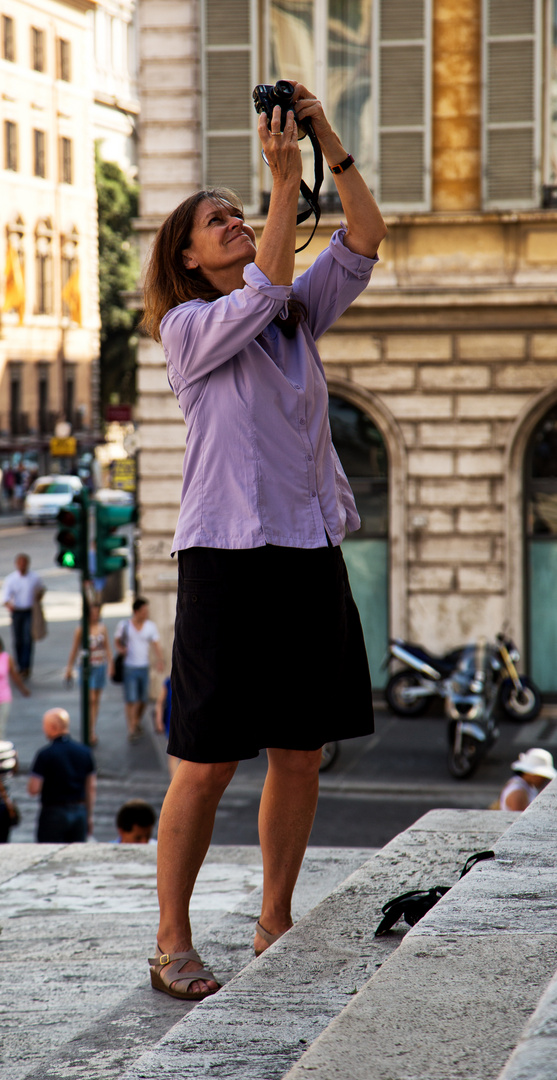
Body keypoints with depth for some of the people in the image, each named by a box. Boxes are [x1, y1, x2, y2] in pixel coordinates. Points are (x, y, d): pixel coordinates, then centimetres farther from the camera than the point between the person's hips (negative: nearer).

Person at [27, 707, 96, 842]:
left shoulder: (45, 755, -13)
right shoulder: (85, 752, 3)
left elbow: (33, 789, -14)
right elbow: (92, 787, 8)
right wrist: (89, 816, 16)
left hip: (54, 813, -5)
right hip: (80, 812, 5)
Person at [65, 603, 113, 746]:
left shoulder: (102, 628, 5)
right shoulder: (81, 630, -5)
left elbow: (107, 648, 10)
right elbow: (74, 649, 2)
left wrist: (110, 664, 0)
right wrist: (69, 667, 5)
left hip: (100, 666, 4)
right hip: (87, 667, -4)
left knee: (96, 699, 10)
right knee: (90, 699, -11)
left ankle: (92, 728, 21)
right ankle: (92, 733, -12)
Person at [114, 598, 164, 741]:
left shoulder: (151, 626, 1)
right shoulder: (124, 625, -2)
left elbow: (156, 646, -4)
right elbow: (117, 642, 8)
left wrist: (160, 661, -21)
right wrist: (121, 649, -16)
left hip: (144, 667, 3)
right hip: (129, 667, -3)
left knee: (143, 700, 9)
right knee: (131, 700, -8)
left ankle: (137, 722, 34)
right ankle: (131, 729, -5)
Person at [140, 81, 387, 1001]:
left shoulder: (298, 319, 15)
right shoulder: (187, 328, -1)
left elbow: (365, 241, 7)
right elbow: (264, 293, -17)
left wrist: (329, 141, -1)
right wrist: (286, 181, -17)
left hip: (309, 554, 6)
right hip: (229, 555, -6)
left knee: (300, 753, 7)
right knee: (208, 762, -5)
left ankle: (274, 929, 18)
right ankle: (173, 944, 3)